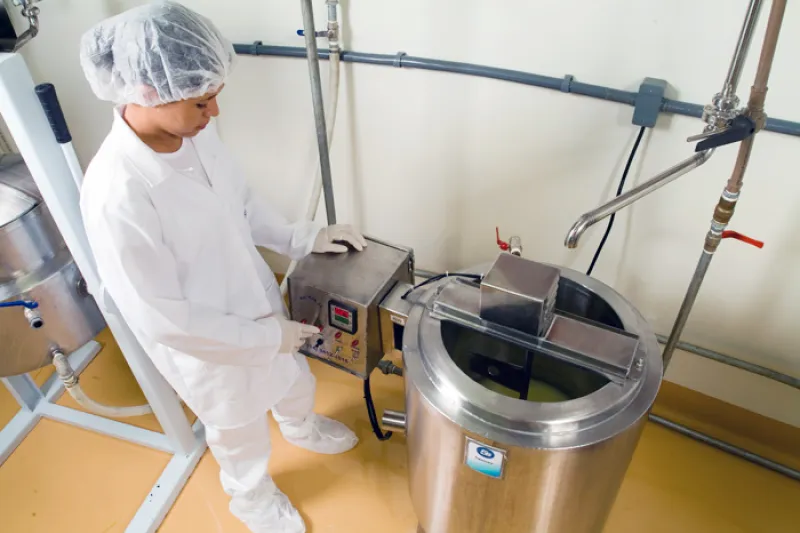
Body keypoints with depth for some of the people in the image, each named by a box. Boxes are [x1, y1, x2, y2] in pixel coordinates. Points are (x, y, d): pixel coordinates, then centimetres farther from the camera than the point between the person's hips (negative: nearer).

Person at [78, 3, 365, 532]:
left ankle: (302, 429, 69)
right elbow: (161, 319, -27)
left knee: (295, 380, 33)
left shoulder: (197, 133, -15)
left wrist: (302, 237, -8)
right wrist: (268, 335, -20)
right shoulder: (117, 194, -35)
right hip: (209, 349, -6)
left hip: (260, 306, 6)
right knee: (241, 434, 24)